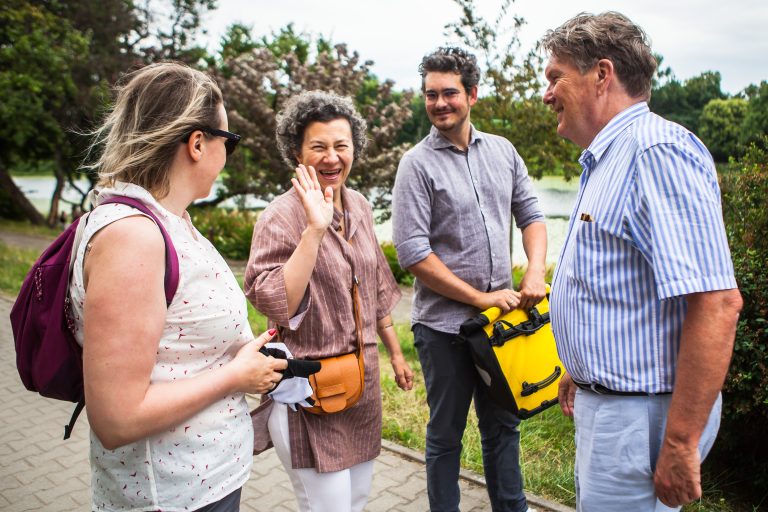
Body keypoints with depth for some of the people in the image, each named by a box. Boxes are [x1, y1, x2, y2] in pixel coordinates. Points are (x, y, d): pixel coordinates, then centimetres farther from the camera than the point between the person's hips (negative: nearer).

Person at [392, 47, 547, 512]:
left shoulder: (503, 151, 6)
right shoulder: (418, 164, -9)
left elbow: (531, 215, 10)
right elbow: (412, 252, -15)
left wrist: (536, 272, -8)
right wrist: (480, 297, -15)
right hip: (444, 324, -4)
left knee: (503, 425, 20)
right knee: (446, 434, 12)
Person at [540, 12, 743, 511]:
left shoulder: (657, 151, -20)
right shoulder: (608, 159, 12)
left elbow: (716, 303, -27)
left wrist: (680, 444, -24)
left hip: (640, 411, -9)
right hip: (602, 400, 10)